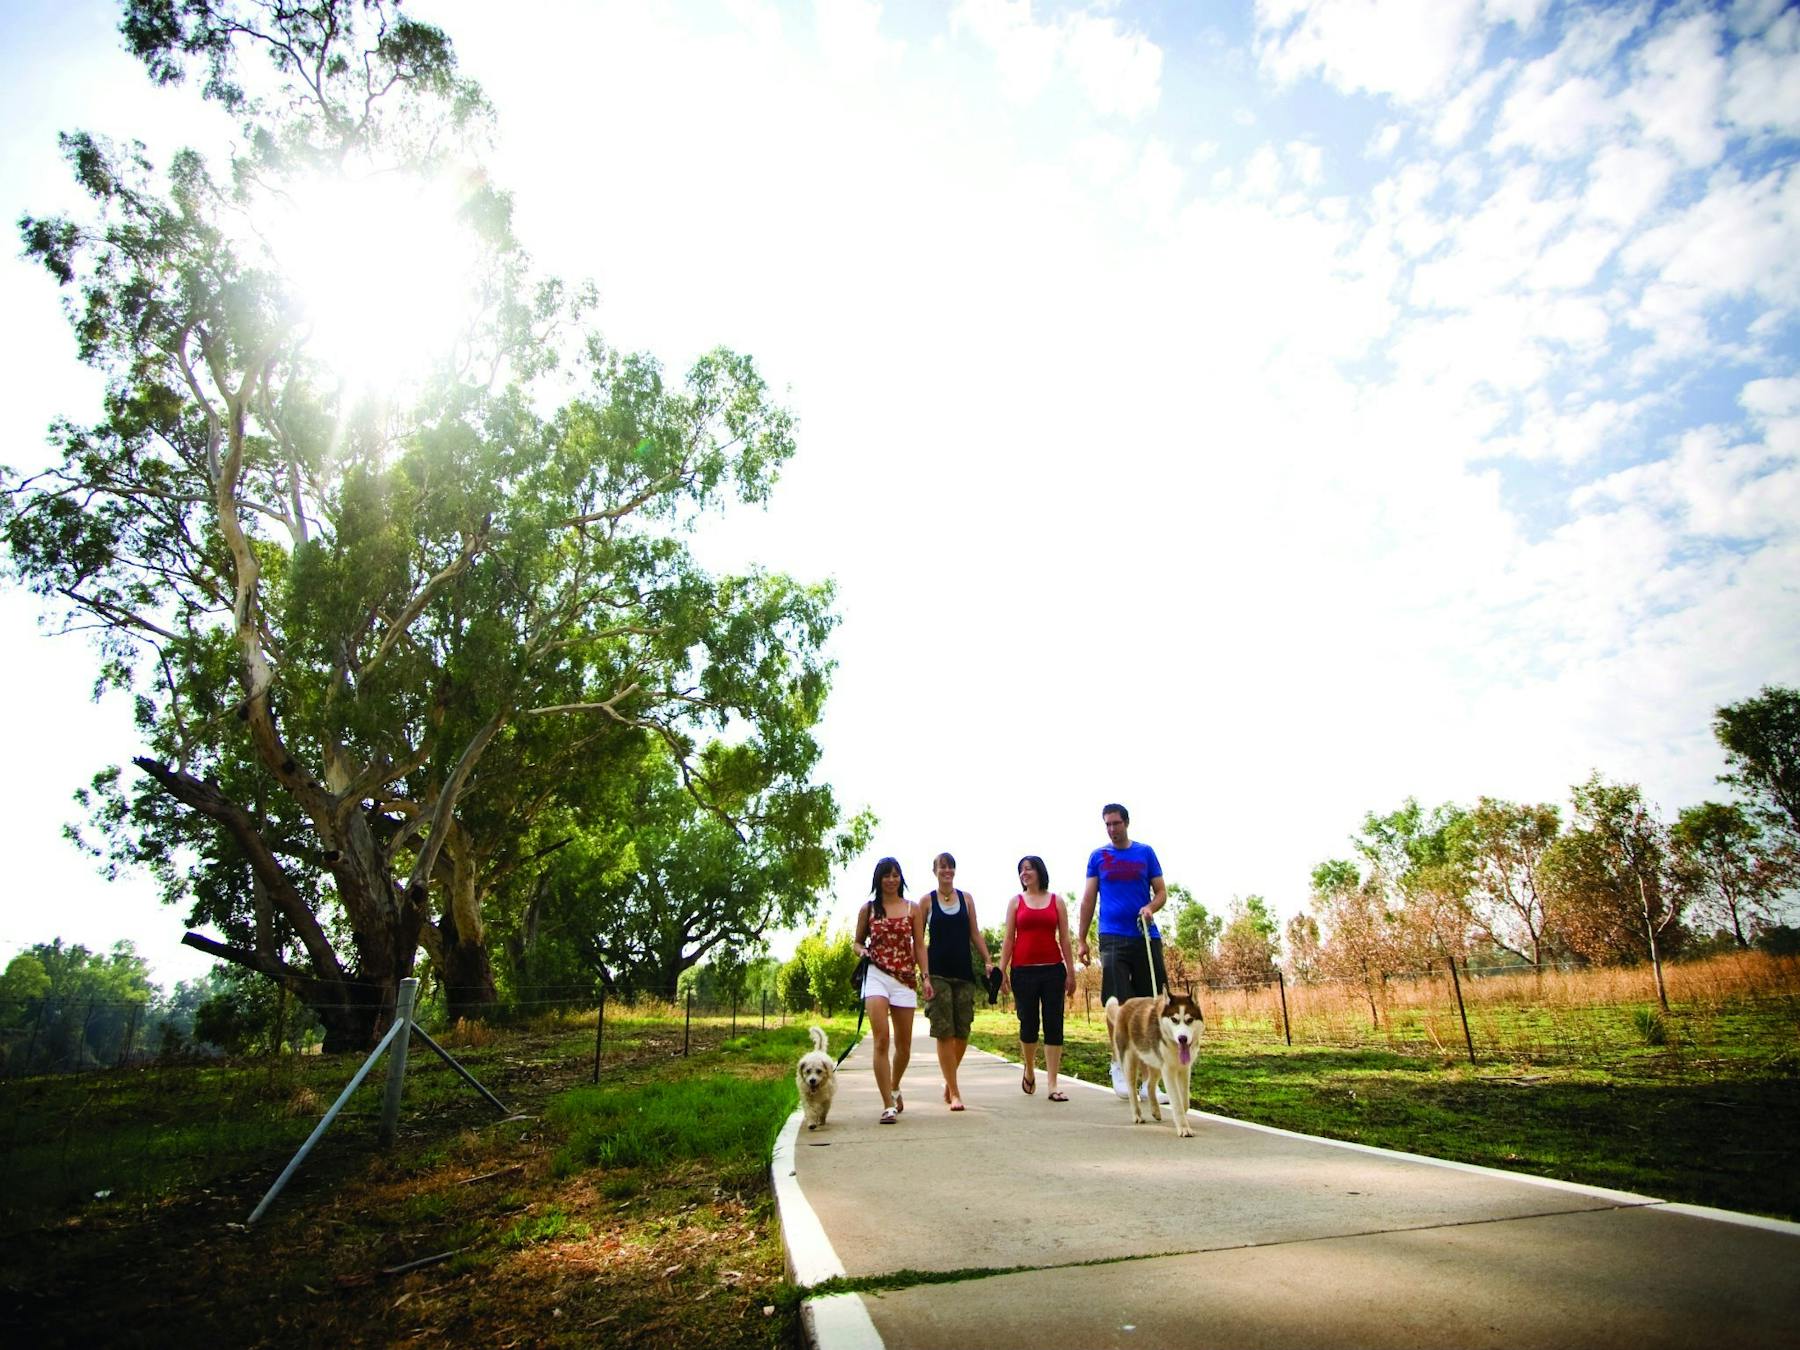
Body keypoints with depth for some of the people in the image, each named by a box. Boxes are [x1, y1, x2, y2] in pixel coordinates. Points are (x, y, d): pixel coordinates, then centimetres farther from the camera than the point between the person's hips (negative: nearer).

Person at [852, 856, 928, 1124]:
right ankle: (888, 1105, -11)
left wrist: (926, 976, -2)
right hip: (876, 976, -2)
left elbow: (919, 945, 7)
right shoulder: (868, 909, 7)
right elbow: (857, 942, 15)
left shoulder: (913, 909, 9)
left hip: (905, 979, 2)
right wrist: (861, 950, -8)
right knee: (882, 1040, -15)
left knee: (903, 1044, 10)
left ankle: (895, 1088, 37)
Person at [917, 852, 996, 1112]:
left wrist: (988, 960, -1)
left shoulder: (966, 898, 9)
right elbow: (919, 941, 1)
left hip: (963, 972, 3)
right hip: (938, 973, -3)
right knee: (944, 1032, -6)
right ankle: (954, 1091, 1)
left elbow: (975, 933, 11)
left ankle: (949, 1080, 27)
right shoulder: (927, 901, 1)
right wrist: (925, 976, -8)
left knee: (962, 1031, 5)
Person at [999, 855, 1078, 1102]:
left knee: (1053, 1025, -2)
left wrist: (1071, 972, 4)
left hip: (1053, 970, 0)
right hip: (1023, 970, 0)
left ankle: (1053, 1085, 2)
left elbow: (1064, 939, 7)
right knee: (1028, 1024, 5)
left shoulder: (1056, 901, 8)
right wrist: (1002, 969, -2)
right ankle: (1029, 1071, 30)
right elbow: (1008, 938, 5)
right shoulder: (1016, 901, 8)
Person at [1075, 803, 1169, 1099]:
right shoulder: (1098, 857, 8)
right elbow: (1088, 900, 8)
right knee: (1119, 1005, -5)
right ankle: (1118, 1065, 10)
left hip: (1146, 937, 1)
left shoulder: (1145, 852, 8)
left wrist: (1151, 907, -14)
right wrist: (1081, 939, 3)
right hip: (1113, 938, -1)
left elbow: (1161, 892, 8)